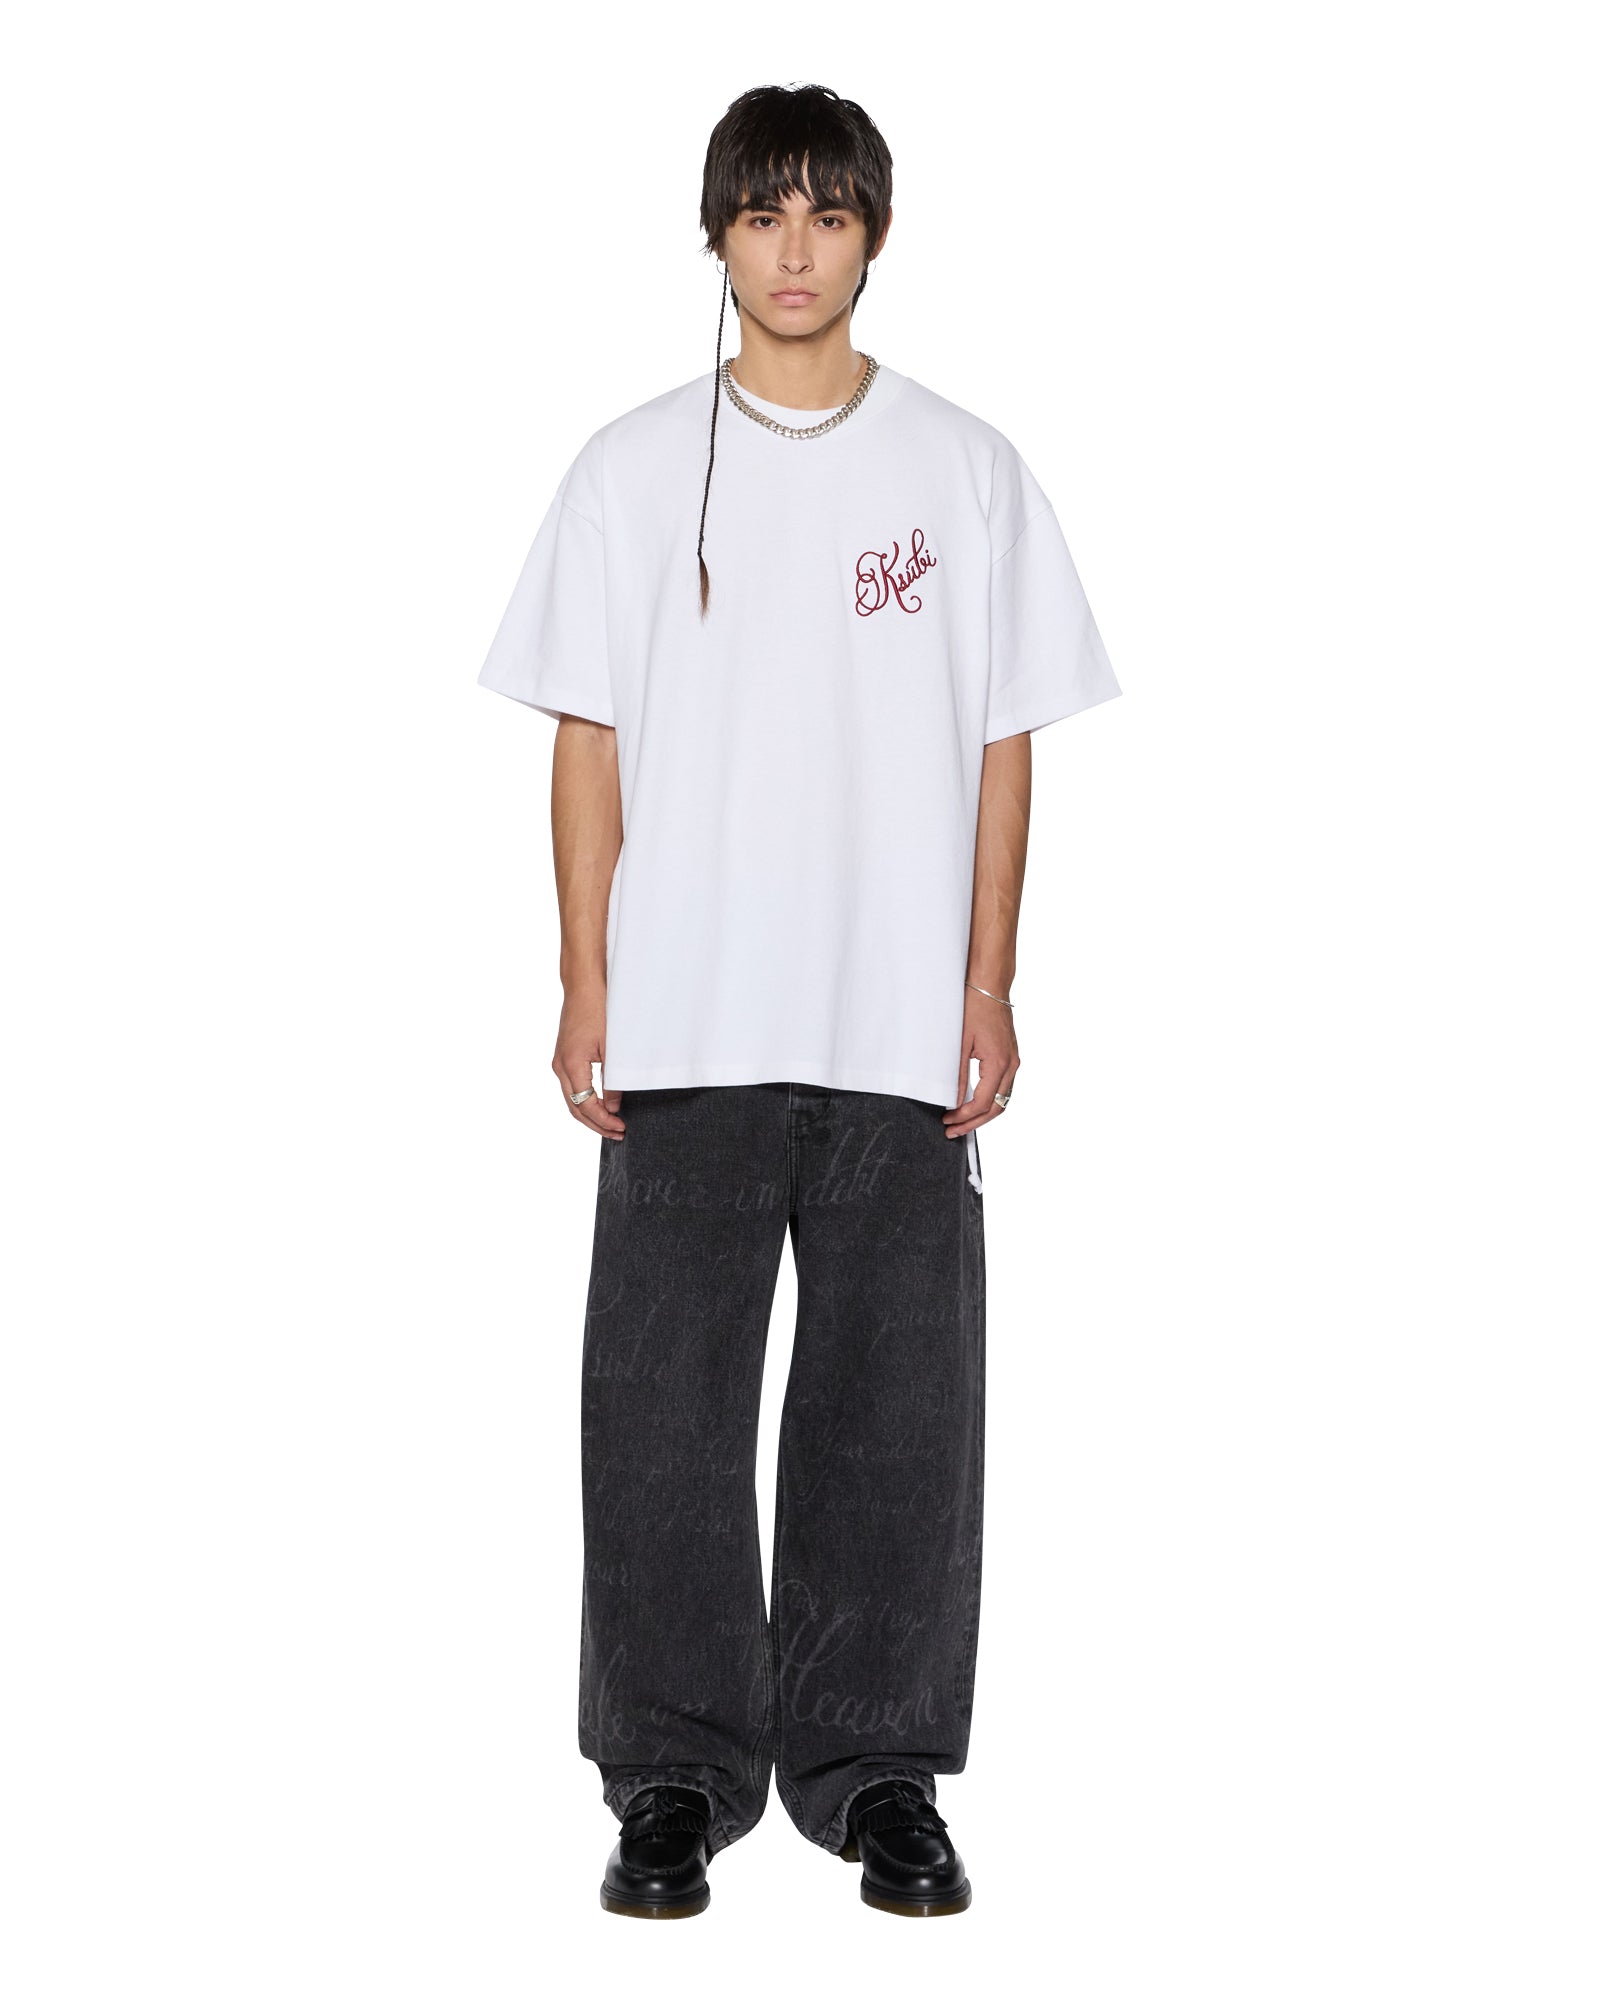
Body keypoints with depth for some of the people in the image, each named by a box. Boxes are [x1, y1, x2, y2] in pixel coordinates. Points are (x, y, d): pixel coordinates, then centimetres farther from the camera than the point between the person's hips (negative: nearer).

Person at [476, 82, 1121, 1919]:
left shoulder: (966, 471, 6)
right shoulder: (634, 469, 6)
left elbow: (1004, 747, 6)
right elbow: (587, 741, 5)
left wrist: (990, 989, 0)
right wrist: (587, 989, -2)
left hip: (902, 1033, 0)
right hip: (683, 1032, 0)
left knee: (894, 1415, 6)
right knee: (664, 1413, 3)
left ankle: (876, 1773, 20)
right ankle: (675, 1779, 17)